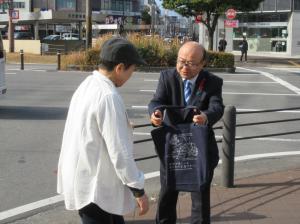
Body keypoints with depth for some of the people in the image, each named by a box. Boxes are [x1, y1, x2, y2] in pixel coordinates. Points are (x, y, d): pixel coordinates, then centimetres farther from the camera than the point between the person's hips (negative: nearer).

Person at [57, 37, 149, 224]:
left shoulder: (87, 85, 5)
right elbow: (119, 151, -24)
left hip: (84, 177, 9)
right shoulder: (109, 96, -24)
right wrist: (139, 190, -16)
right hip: (94, 186, -9)